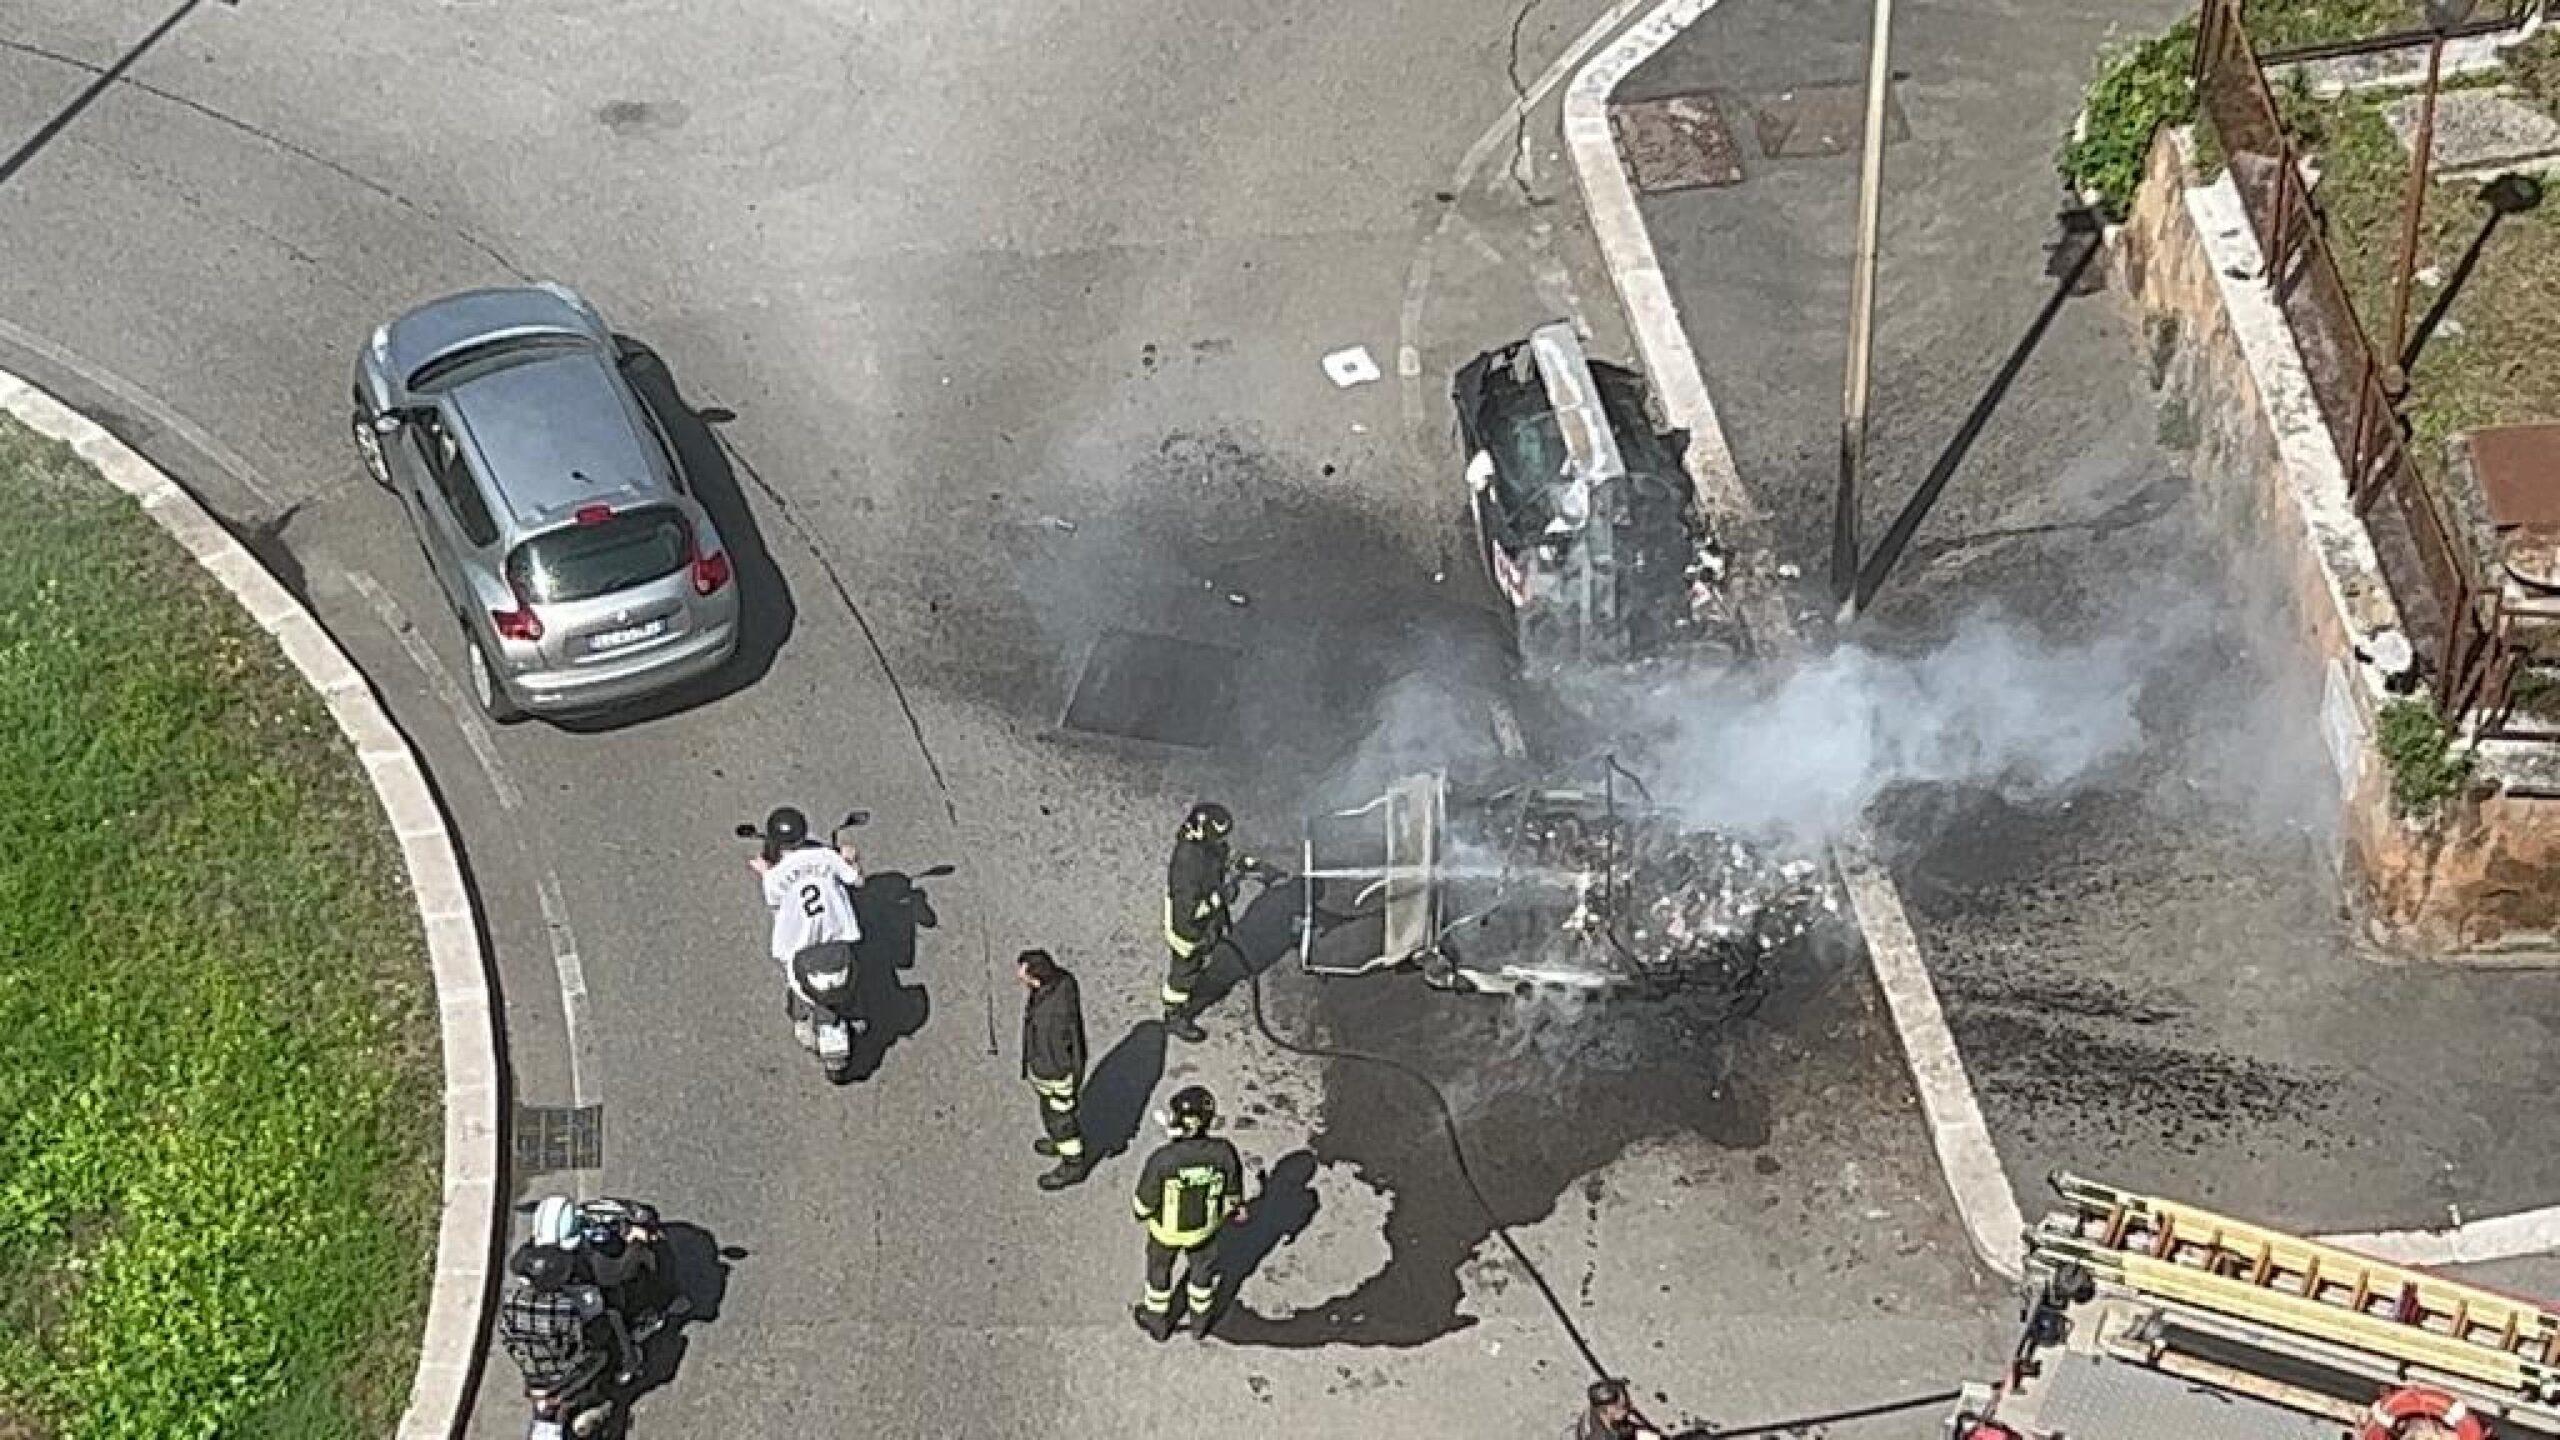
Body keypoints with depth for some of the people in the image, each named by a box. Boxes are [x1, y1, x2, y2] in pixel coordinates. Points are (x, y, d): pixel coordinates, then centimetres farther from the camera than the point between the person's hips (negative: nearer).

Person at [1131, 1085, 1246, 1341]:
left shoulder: (1162, 1159, -39)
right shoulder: (1222, 1152, -31)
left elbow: (1145, 1202, -21)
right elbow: (1232, 1186, -11)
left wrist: (1142, 1212, 3)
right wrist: (1237, 1207, 12)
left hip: (1167, 1228, -2)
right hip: (1205, 1225, 2)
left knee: (1159, 1268, 28)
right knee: (1202, 1268, 30)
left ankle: (1158, 1322, 52)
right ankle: (1199, 1321, 53)